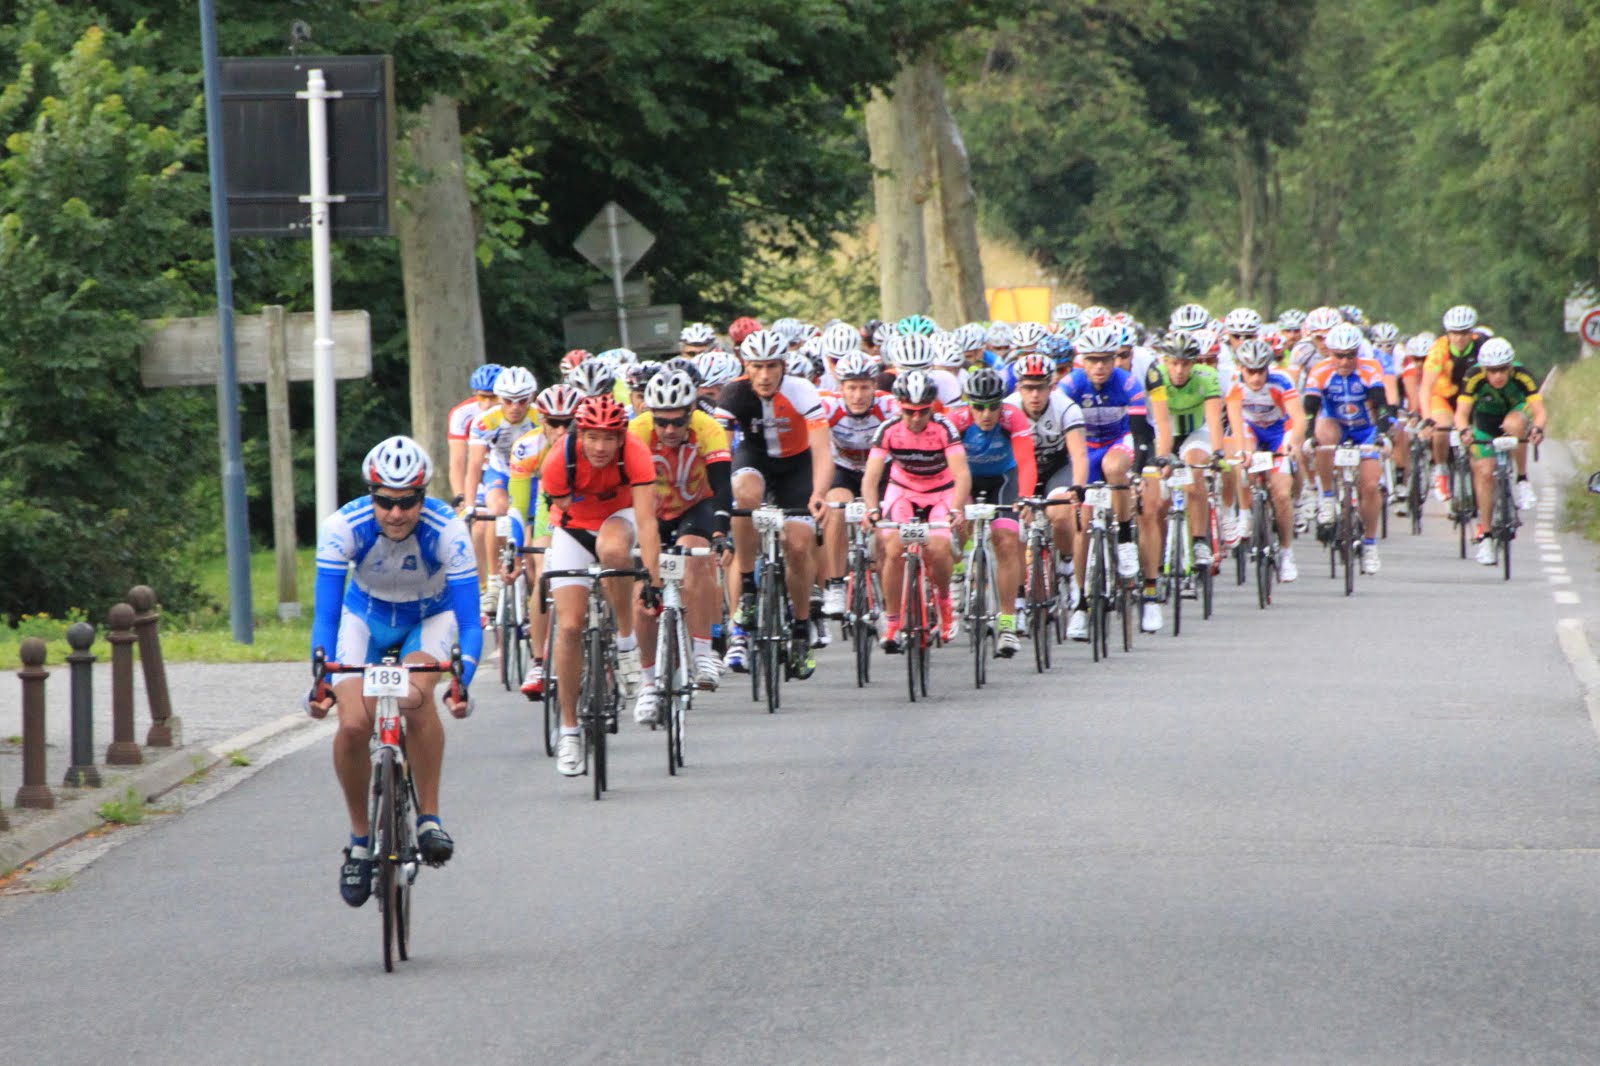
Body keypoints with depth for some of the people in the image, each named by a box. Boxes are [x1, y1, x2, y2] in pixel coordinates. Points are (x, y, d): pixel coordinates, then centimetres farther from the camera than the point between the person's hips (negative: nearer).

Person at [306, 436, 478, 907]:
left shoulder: (447, 530, -31)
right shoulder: (343, 527, -30)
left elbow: (469, 621, -31)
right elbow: (325, 613, -28)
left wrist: (461, 681, -46)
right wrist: (321, 678, -42)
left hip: (430, 617, -1)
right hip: (367, 616, 1)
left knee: (415, 697, -32)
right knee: (353, 723, -19)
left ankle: (430, 817, -18)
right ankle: (360, 838, 3)